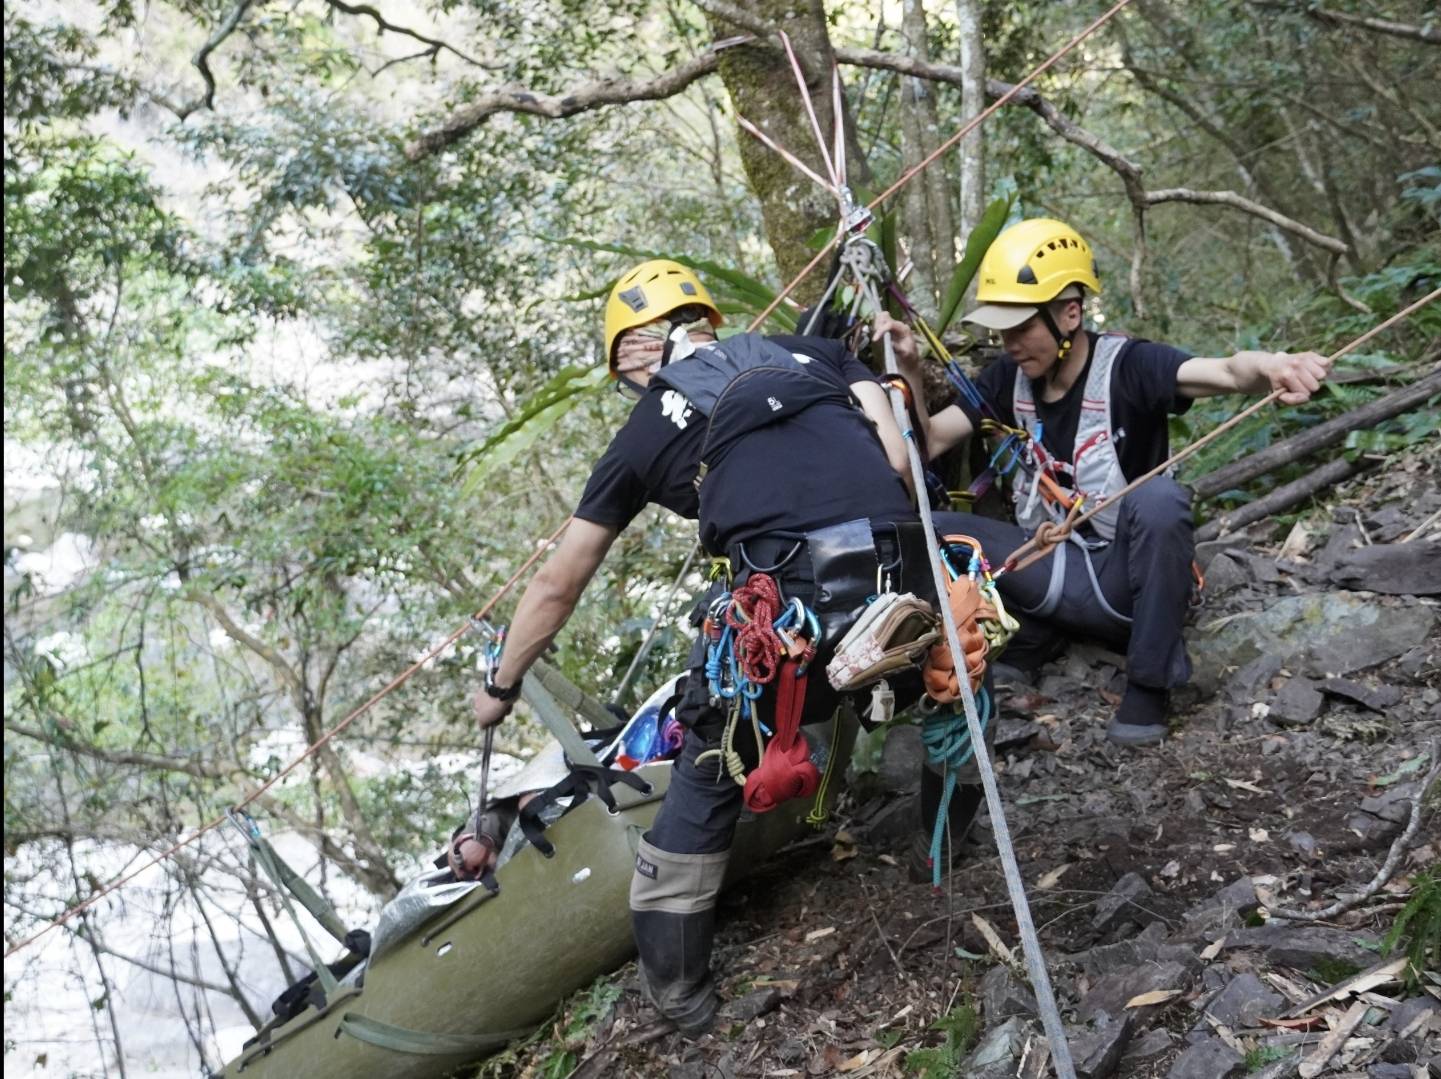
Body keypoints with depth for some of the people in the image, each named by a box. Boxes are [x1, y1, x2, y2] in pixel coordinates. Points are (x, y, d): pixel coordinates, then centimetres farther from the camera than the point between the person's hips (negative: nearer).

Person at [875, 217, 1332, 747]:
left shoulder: (1126, 365, -17)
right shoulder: (1008, 376, 0)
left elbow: (1225, 372, -35)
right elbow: (927, 443, 0)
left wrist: (1271, 366, -59)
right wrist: (909, 371, -18)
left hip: (1126, 581, -4)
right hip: (1054, 575, 4)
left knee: (1158, 499, -36)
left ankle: (1148, 684, -16)